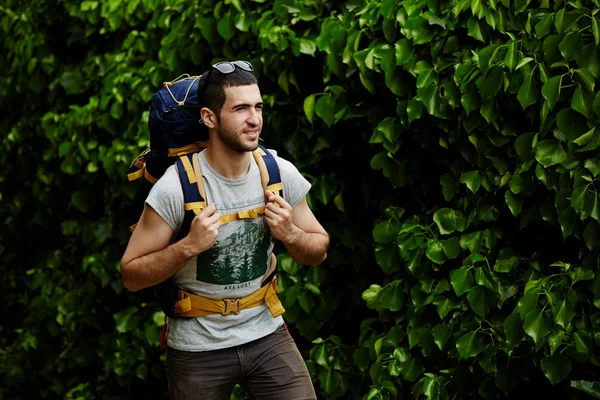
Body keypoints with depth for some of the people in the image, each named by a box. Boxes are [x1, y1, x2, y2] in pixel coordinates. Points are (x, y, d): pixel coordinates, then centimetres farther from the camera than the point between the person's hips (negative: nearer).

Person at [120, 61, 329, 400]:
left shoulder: (280, 172, -7)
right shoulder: (176, 187, -19)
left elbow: (318, 252, 5)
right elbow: (131, 275, -14)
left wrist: (290, 234, -16)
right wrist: (189, 246, -28)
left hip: (267, 334, 3)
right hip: (198, 348, -2)